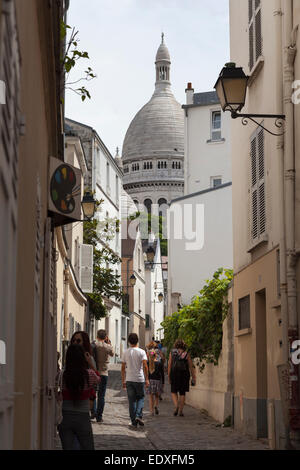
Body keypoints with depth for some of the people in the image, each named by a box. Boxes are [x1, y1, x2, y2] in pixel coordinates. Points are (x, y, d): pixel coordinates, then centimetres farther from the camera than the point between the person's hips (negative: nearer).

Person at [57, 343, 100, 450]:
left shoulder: (62, 375, -9)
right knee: (88, 448, 13)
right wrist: (90, 364, 19)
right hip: (83, 417, -1)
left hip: (65, 417, 1)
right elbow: (98, 379, 14)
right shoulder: (89, 374, -9)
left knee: (67, 448, 7)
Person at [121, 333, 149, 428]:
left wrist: (123, 381, 12)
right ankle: (138, 416, -6)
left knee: (131, 400, 6)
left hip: (129, 380, 2)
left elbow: (123, 368, 5)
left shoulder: (125, 352, 3)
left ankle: (134, 421, 5)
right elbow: (145, 366, -12)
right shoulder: (141, 352, -5)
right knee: (141, 398, 12)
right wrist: (146, 379, -5)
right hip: (140, 379, -2)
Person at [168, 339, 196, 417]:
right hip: (184, 375, 0)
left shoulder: (172, 353, 2)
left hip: (174, 375, 0)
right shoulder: (186, 354, 2)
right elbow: (191, 367, 1)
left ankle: (176, 406, -11)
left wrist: (169, 377, 2)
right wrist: (193, 378, 6)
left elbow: (169, 365, -1)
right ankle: (180, 411, 7)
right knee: (182, 393, 9)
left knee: (174, 392, 13)